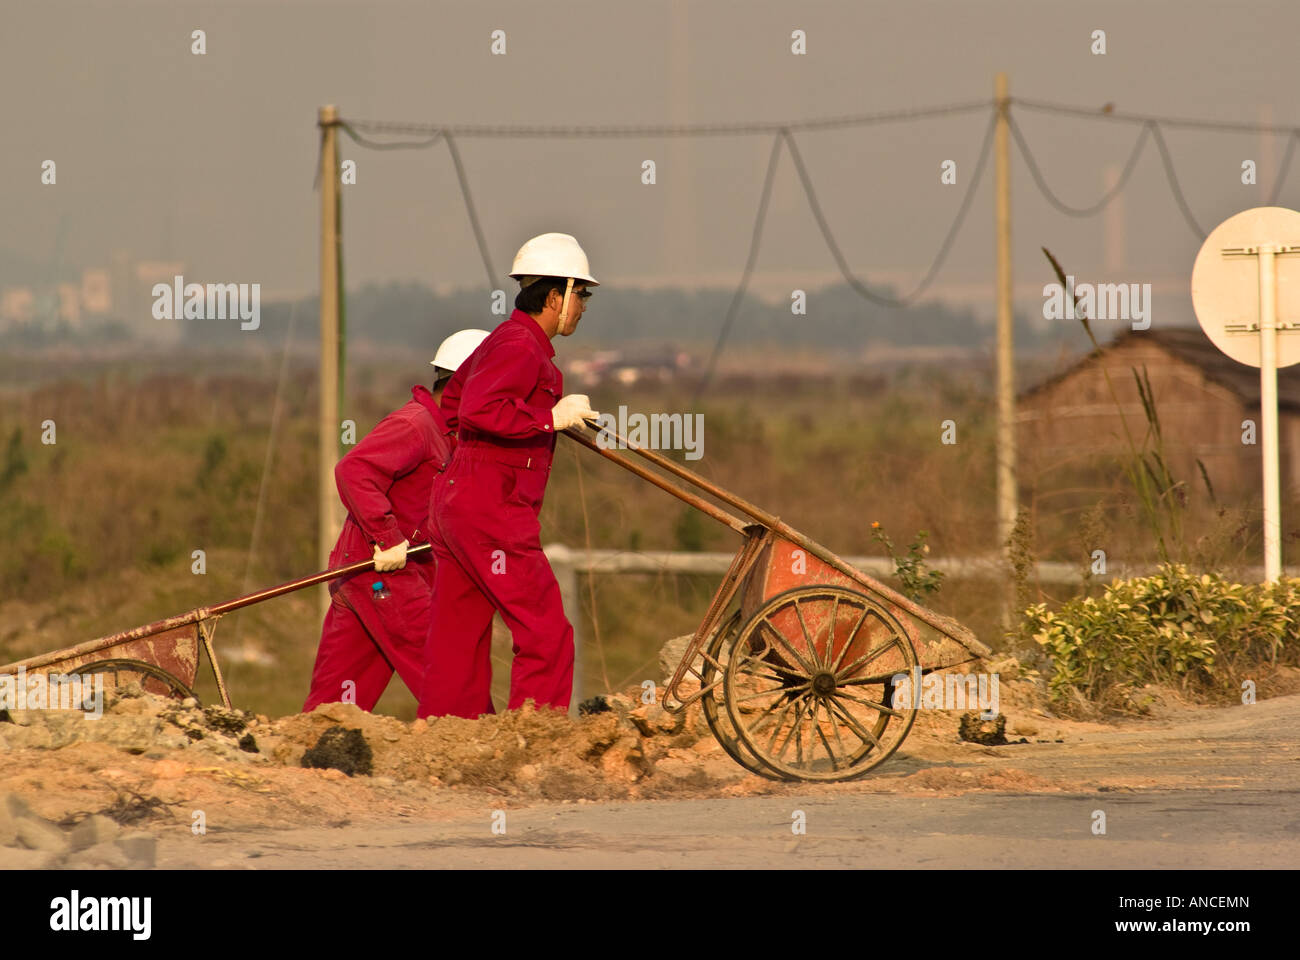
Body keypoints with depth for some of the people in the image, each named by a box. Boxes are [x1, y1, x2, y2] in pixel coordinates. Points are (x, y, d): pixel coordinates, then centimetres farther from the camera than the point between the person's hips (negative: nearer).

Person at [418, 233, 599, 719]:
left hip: (457, 500, 10)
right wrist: (551, 418, -21)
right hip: (490, 510, -10)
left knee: (458, 642, 10)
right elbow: (476, 409, -27)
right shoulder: (521, 347, -13)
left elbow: (452, 402, 31)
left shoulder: (502, 341, 19)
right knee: (544, 631, -8)